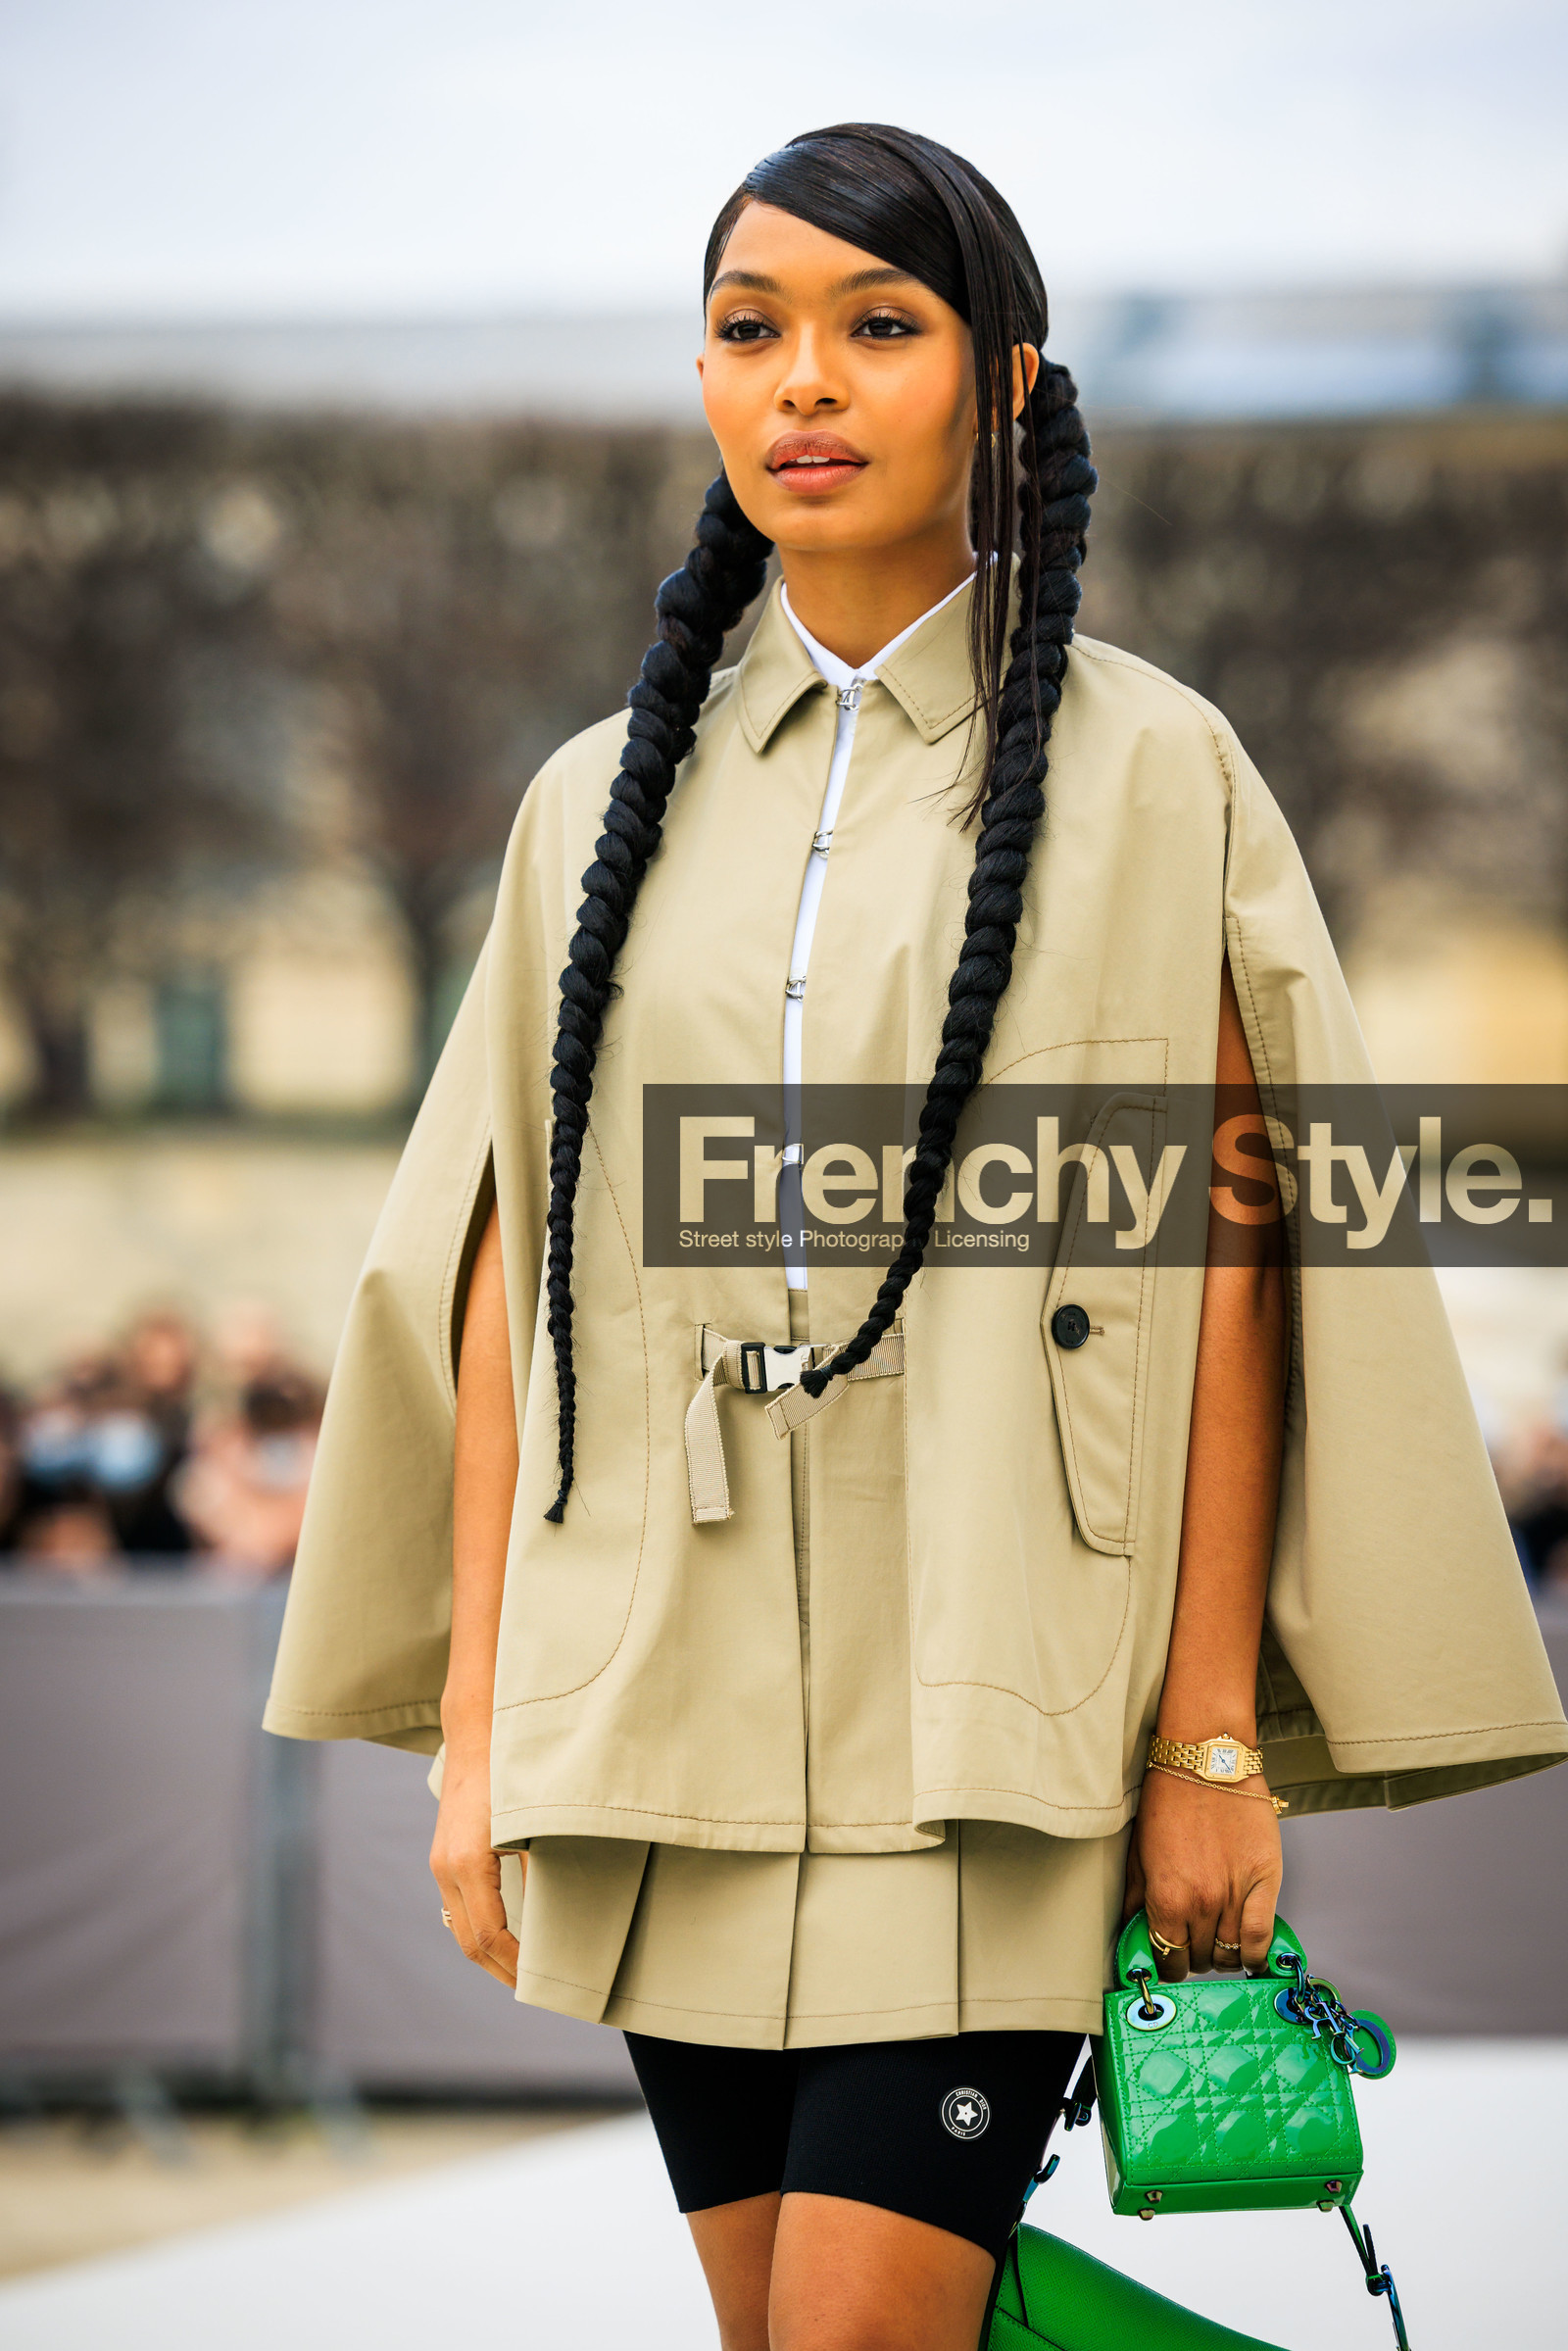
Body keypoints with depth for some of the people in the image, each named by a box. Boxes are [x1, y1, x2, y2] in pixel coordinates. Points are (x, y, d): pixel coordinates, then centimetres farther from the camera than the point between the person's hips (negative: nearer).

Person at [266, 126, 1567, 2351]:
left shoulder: (1145, 774, 2)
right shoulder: (605, 799, 11)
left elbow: (1222, 1268, -2)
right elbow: (501, 1269, 10)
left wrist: (1215, 1741, -7)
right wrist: (474, 1727, 6)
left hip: (984, 1724, -4)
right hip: (670, 1710, 4)